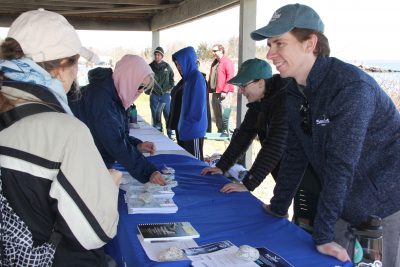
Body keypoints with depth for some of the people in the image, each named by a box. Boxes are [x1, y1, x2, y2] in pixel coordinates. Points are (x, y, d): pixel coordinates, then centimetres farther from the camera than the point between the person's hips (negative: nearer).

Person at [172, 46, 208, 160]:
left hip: (194, 130, -9)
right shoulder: (188, 77, 11)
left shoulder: (197, 77, -16)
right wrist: (183, 125, 14)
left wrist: (190, 122, -10)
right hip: (187, 129, 9)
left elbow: (198, 106, -18)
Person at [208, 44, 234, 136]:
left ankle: (225, 132, -4)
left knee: (224, 114, -10)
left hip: (224, 93, -8)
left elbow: (230, 77, -14)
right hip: (215, 92, 9)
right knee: (217, 114, 11)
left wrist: (225, 91, -19)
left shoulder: (227, 62, -7)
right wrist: (209, 89, 15)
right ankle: (220, 130, 19)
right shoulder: (214, 63, 19)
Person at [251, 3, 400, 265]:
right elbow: (295, 154, 5)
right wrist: (278, 208, 8)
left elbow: (340, 164, -29)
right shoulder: (296, 91, -2)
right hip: (348, 202, 7)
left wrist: (323, 234, -27)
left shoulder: (350, 86, -26)